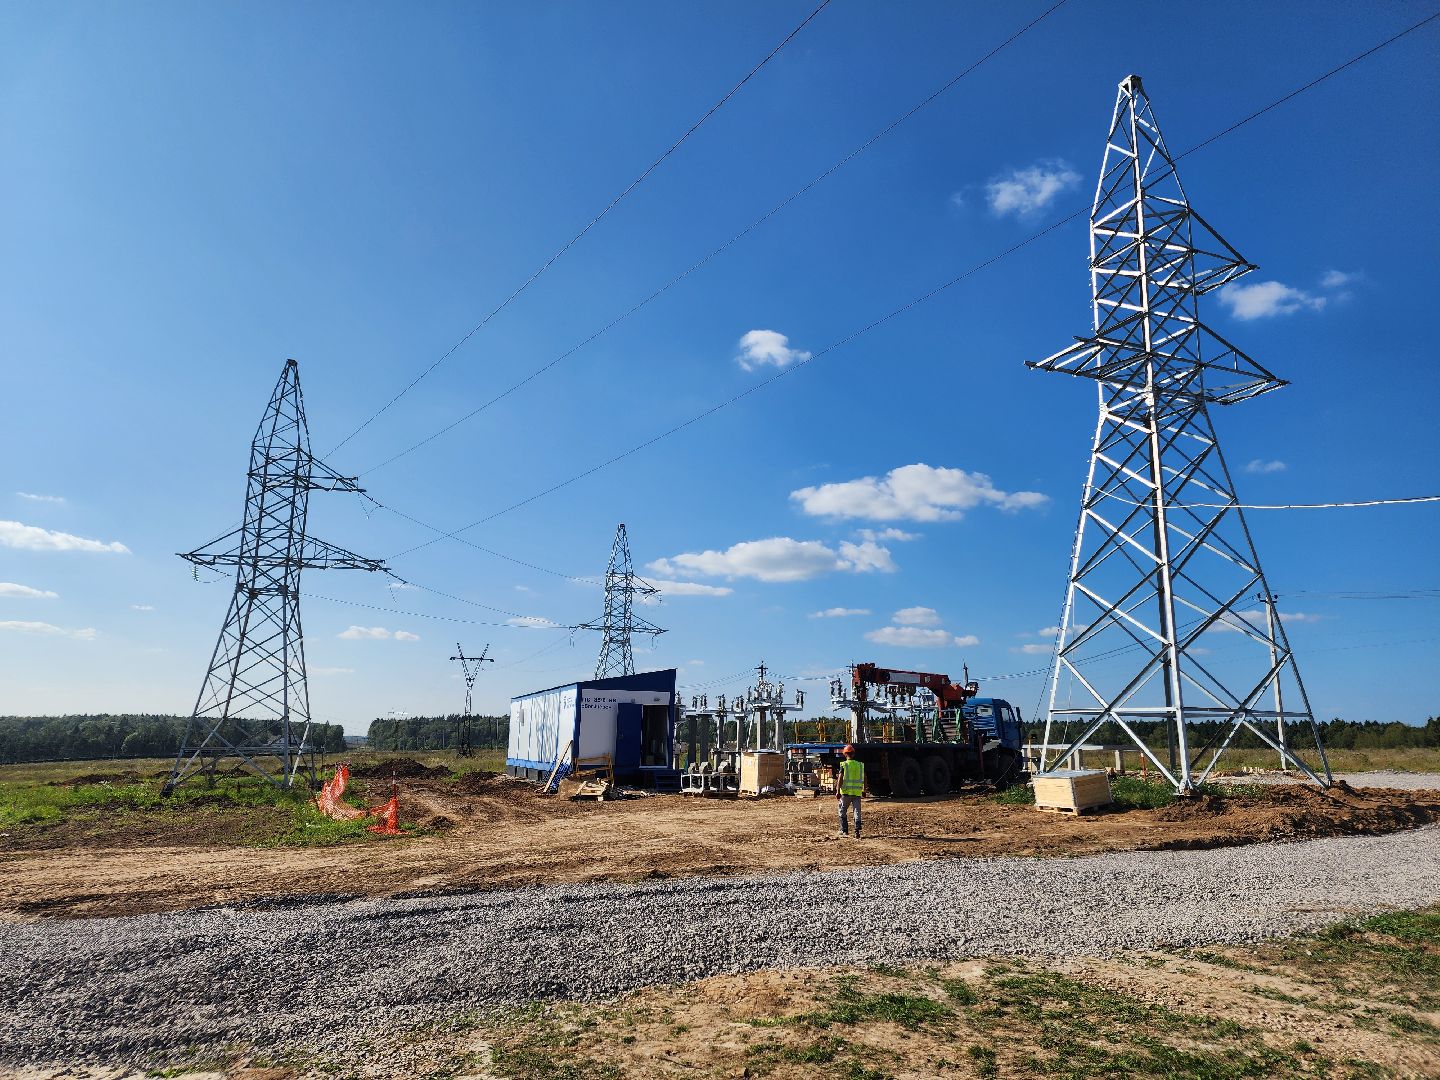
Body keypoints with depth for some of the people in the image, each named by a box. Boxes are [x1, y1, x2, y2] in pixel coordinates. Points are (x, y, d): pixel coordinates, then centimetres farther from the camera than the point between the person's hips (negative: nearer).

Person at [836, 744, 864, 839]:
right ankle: (857, 831, -1)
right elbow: (864, 778, 10)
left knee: (842, 810, 13)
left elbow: (840, 779, -11)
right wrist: (864, 790, 22)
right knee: (857, 812, 6)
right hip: (857, 792, 3)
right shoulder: (860, 765, 6)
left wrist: (838, 791, -9)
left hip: (846, 792, -3)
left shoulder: (843, 765, -5)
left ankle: (844, 830, 14)